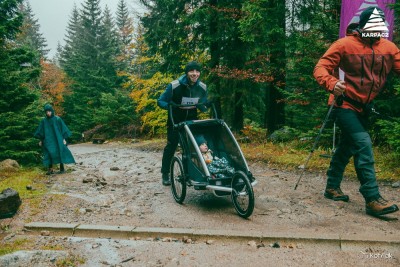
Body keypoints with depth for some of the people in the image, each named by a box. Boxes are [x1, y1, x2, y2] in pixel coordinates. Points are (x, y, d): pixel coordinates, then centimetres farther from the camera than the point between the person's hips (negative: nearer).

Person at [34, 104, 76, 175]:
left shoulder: (58, 119, -3)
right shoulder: (43, 121, 3)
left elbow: (63, 128, 0)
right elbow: (41, 131, 10)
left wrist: (64, 139, -4)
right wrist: (40, 140, 8)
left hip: (58, 139, -1)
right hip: (48, 140, 1)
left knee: (60, 152, -1)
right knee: (49, 153, -7)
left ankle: (62, 168, 13)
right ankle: (50, 169, -3)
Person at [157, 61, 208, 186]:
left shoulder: (202, 87, -10)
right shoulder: (175, 86, -23)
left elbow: (204, 106, 7)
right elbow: (160, 101, -14)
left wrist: (204, 107, -17)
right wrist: (170, 105, -34)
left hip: (191, 119, 4)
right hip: (175, 119, -3)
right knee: (171, 145, -2)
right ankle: (165, 174, 12)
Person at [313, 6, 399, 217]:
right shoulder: (345, 44, -11)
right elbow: (321, 68, -16)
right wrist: (332, 84, -36)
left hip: (364, 107, 7)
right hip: (345, 105, -7)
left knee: (347, 147, 15)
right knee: (364, 145, -17)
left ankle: (332, 187, 31)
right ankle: (372, 199, -12)